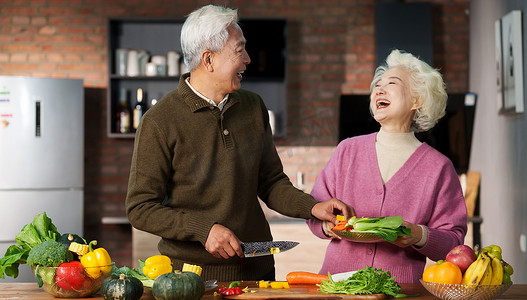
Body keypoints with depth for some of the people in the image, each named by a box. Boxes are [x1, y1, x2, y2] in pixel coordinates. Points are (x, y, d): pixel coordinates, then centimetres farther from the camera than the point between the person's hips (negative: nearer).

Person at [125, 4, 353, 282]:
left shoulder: (254, 107, 6)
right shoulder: (158, 122, -12)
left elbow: (270, 182, 11)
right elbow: (140, 208, -12)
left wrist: (312, 207, -6)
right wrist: (204, 229, -23)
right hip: (191, 276, -5)